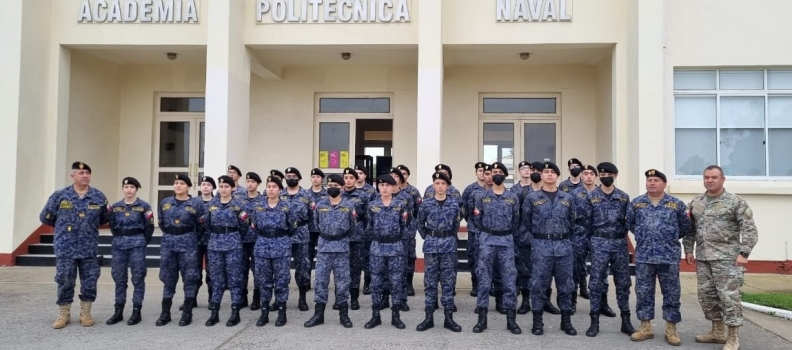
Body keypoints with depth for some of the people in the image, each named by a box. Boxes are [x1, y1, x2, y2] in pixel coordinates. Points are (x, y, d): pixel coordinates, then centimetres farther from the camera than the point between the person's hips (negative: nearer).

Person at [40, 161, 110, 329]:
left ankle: (85, 314, 21)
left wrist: (90, 227, 5)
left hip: (89, 249, 1)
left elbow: (104, 218, 13)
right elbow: (45, 218, 9)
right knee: (64, 282, 4)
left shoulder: (99, 197, 2)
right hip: (65, 249, -1)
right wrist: (63, 227, 13)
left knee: (89, 282, 6)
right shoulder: (60, 195, -2)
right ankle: (63, 315, 20)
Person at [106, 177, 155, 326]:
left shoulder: (144, 206, -1)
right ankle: (118, 311, 16)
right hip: (119, 244, 4)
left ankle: (136, 311, 6)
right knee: (119, 278, 8)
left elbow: (149, 228, 1)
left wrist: (142, 243, 3)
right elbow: (113, 227, 15)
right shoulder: (116, 206, 9)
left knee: (138, 278, 0)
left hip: (137, 244, -3)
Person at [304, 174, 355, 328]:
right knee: (321, 280, 1)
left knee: (342, 281, 3)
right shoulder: (320, 205, 3)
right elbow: (316, 223, 13)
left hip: (342, 247, -1)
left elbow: (352, 227, 9)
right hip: (324, 246, 1)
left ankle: (343, 314, 12)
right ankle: (318, 314, 9)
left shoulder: (348, 206, 0)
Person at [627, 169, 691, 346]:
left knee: (671, 293, 5)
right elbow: (629, 223, 15)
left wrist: (671, 238, 13)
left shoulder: (676, 204, 1)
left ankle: (671, 329, 15)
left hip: (669, 256, -1)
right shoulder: (636, 203, 5)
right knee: (643, 292, 5)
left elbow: (686, 226, 8)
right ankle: (645, 327, 16)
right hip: (643, 256, 1)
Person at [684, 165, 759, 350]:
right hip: (702, 258, 6)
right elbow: (689, 229, 17)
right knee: (706, 295, 10)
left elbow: (749, 229, -8)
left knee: (729, 296, -6)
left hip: (727, 258, -6)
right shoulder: (695, 202, 12)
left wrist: (744, 253, -15)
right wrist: (688, 250, 10)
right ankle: (717, 332, 24)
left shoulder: (736, 201, -4)